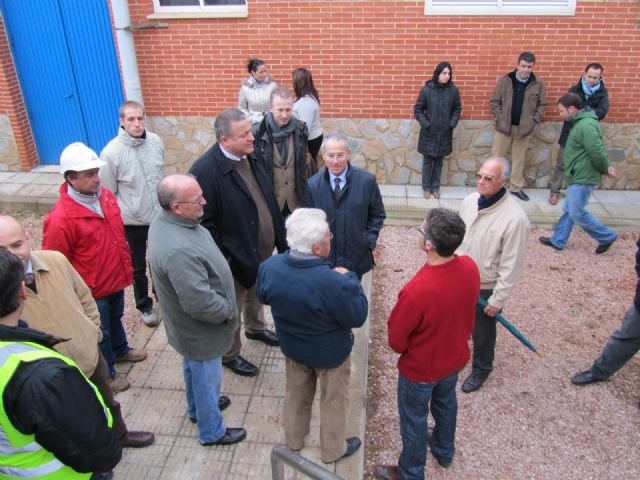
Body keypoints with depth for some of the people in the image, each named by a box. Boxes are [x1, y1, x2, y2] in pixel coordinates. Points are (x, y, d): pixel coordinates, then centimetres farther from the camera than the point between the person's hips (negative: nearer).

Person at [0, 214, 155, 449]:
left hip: (91, 357, 4)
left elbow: (84, 296, 3)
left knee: (107, 405, 31)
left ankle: (119, 434, 59)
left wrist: (93, 330, 3)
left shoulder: (56, 260, -14)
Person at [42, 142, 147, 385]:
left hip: (117, 279, 7)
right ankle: (106, 373, 38)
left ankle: (120, 350, 55)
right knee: (100, 333, 15)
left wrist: (126, 265, 15)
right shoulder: (61, 218, -28)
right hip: (93, 291, -7)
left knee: (115, 318, 30)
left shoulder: (105, 195, -5)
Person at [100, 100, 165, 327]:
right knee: (138, 267, 16)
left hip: (159, 215, 3)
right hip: (132, 221, -3)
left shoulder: (155, 141, -9)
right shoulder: (111, 153, -20)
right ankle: (144, 306, 38)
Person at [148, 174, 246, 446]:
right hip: (200, 330, -9)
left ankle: (198, 407, 57)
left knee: (194, 368, 31)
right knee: (207, 377, 15)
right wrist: (228, 311, -17)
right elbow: (200, 303, -37)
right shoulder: (179, 250, -41)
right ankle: (211, 432, 39)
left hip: (188, 324, 9)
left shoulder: (166, 220, -10)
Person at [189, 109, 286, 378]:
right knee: (233, 308, 14)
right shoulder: (206, 170, -27)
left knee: (256, 294, 30)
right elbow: (204, 222, -23)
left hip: (263, 249, 7)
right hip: (235, 256, -7)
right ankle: (230, 355, 37)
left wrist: (279, 238, 10)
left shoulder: (250, 157, -2)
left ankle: (256, 328, 57)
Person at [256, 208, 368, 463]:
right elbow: (358, 317, -23)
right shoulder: (335, 283, -40)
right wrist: (349, 279, -13)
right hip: (330, 353, -4)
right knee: (333, 400, 23)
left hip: (292, 346, 5)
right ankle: (333, 449, 46)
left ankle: (293, 439, 54)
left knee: (296, 393, 30)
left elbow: (263, 297, -2)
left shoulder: (269, 267, -23)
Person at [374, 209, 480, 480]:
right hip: (455, 357, 6)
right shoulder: (470, 268, -21)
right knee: (446, 403, 32)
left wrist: (403, 349, -1)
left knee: (414, 419, 19)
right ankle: (444, 452, 59)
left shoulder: (416, 291, -41)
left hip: (420, 369, -6)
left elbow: (396, 338, -23)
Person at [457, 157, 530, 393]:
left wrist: (497, 300, -14)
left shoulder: (515, 218, -27)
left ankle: (481, 369, 45)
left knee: (482, 333, 17)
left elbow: (511, 266, -20)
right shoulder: (469, 201, -9)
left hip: (485, 288, -5)